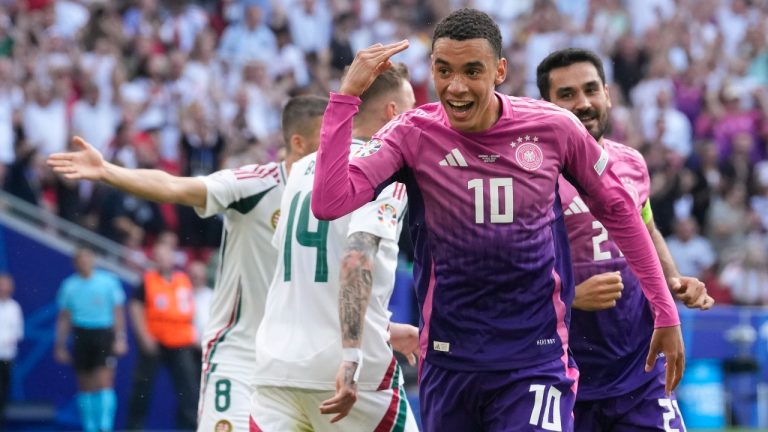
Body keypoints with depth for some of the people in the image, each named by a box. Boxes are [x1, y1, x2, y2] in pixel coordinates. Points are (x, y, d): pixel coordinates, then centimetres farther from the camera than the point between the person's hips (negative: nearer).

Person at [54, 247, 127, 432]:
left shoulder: (108, 281, 1)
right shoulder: (70, 286, 6)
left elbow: (118, 312, 3)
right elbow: (64, 318, 11)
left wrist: (120, 338, -5)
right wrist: (60, 345, 8)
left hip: (104, 334, -2)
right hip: (81, 336, 2)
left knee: (104, 382, -14)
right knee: (85, 387, 5)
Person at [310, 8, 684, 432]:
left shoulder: (554, 127, -6)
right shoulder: (414, 135, -7)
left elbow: (617, 209, 9)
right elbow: (329, 203, -19)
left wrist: (665, 311, 11)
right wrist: (347, 94, -22)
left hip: (538, 362, -2)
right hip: (448, 362, 2)